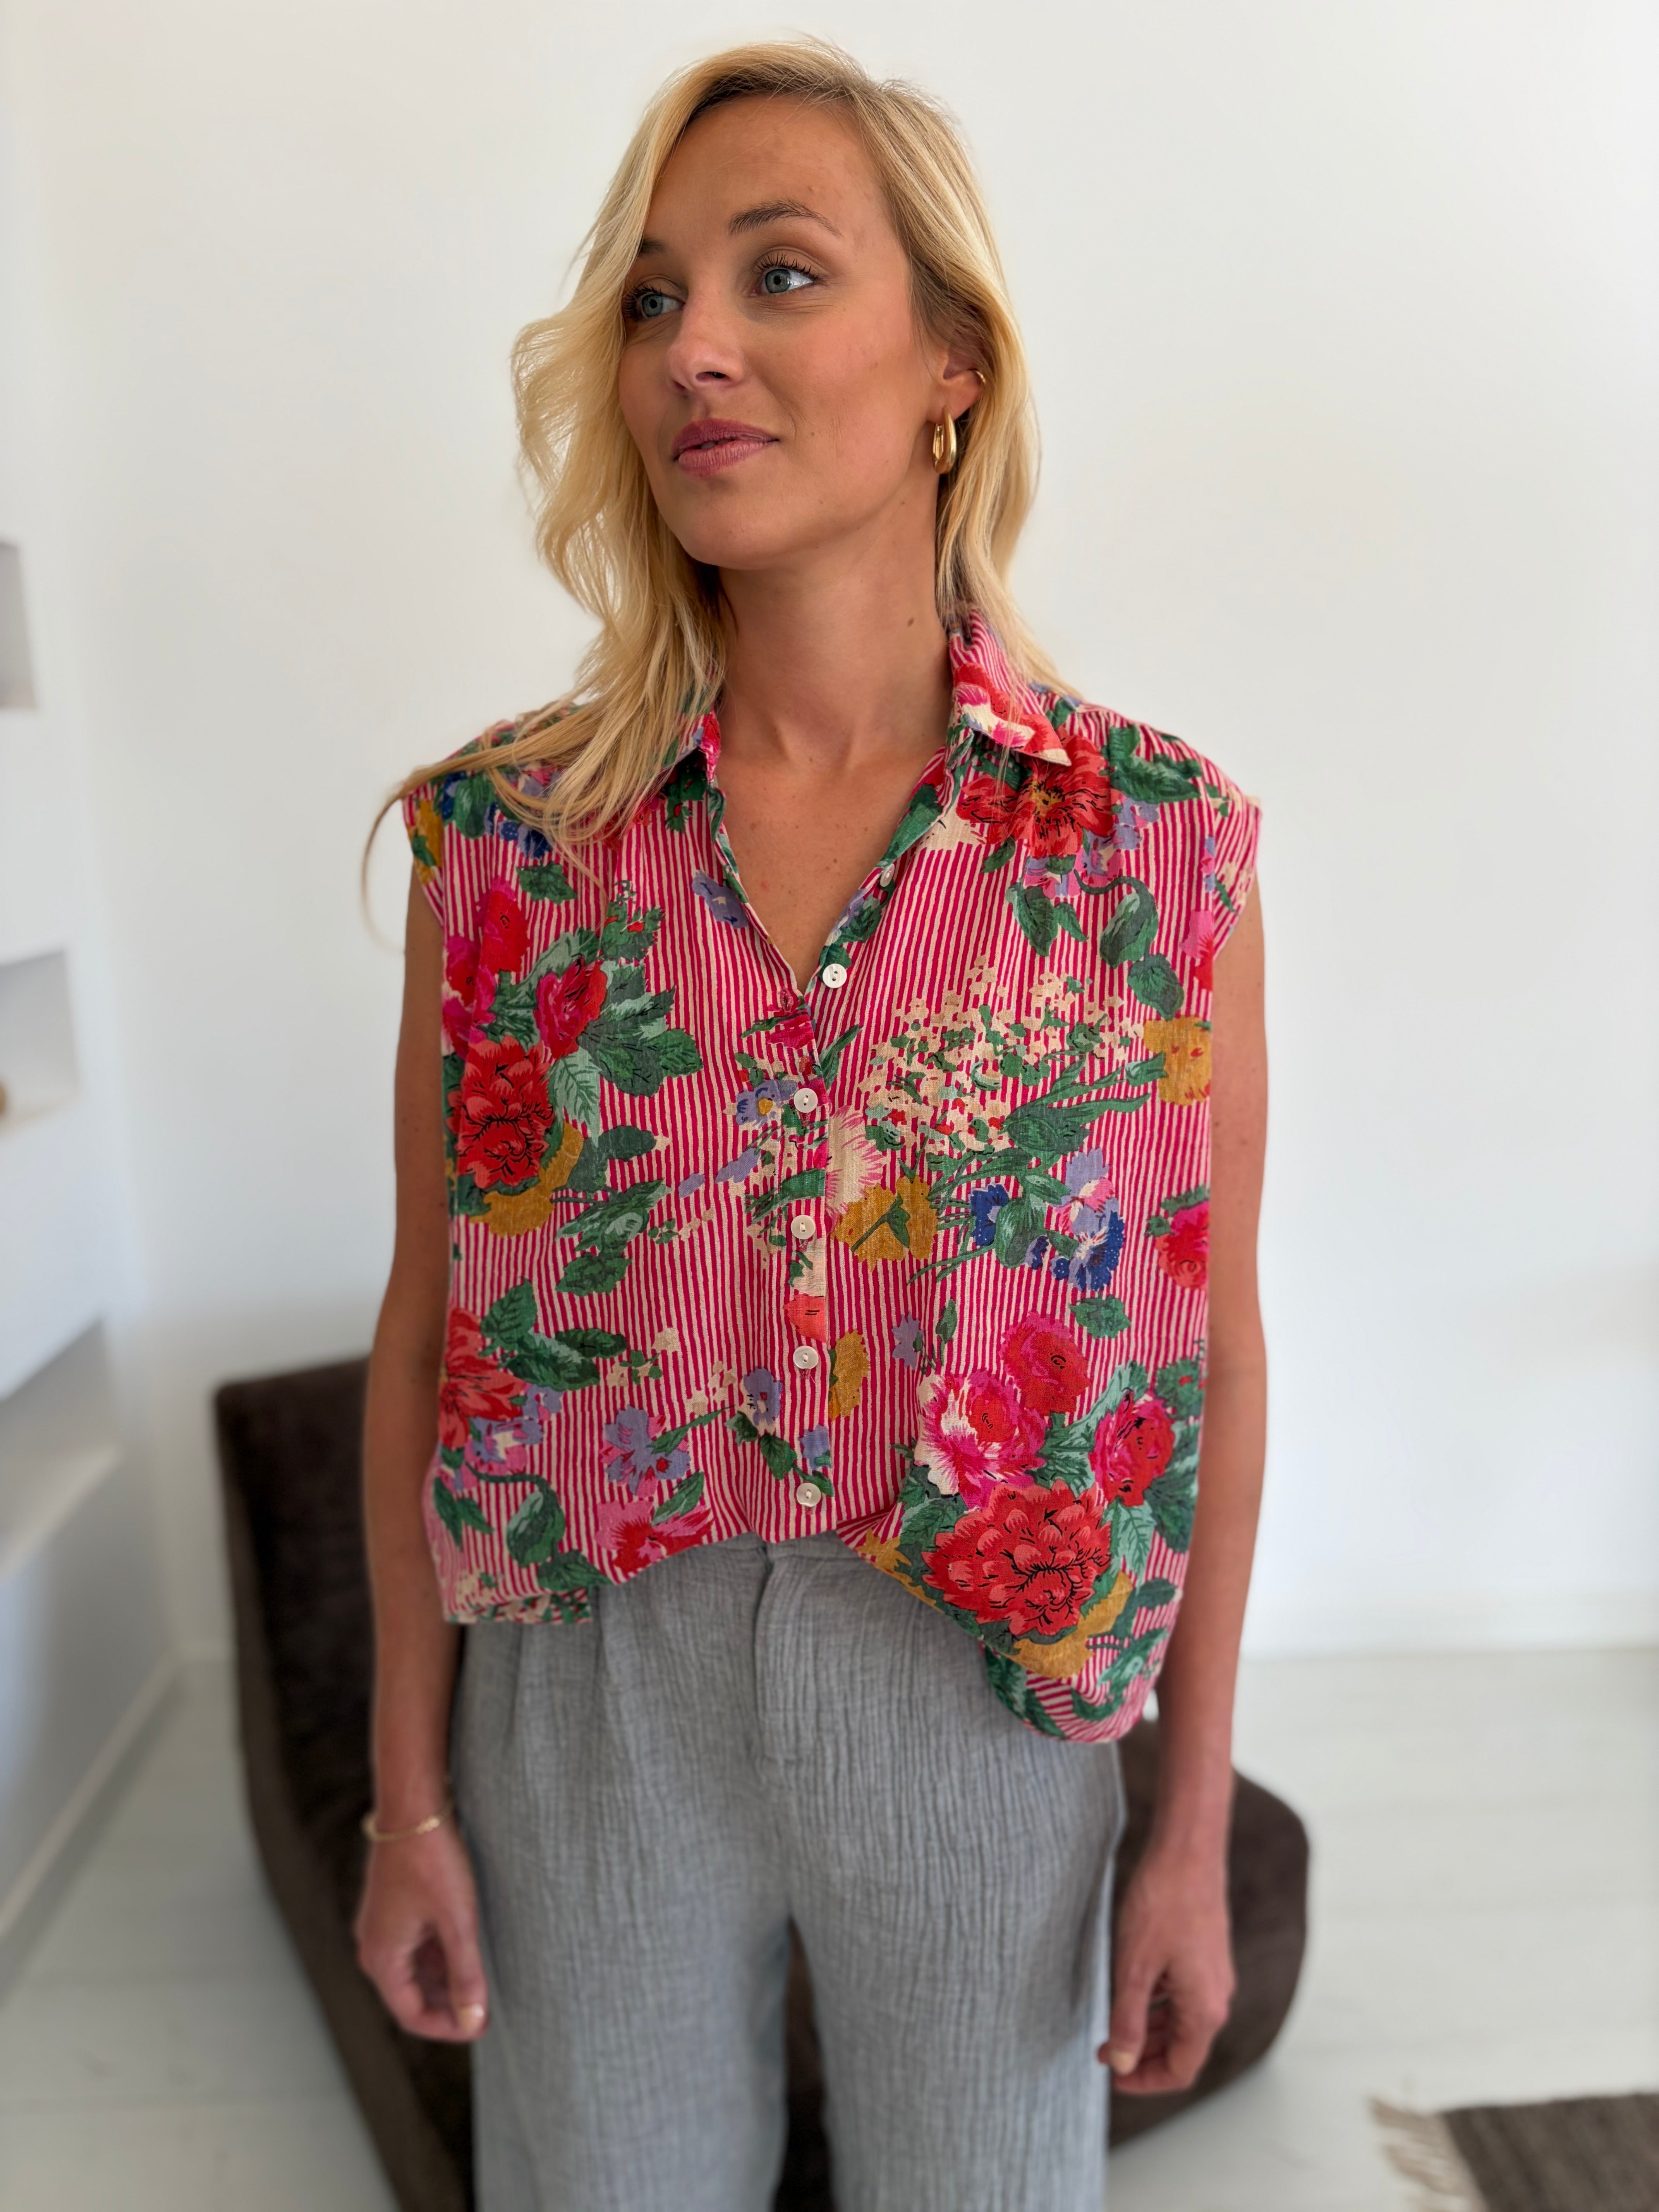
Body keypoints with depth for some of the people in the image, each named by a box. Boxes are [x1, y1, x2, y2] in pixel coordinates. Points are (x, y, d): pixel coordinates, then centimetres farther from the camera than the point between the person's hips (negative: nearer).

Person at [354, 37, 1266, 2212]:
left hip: (985, 1701, 0)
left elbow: (1212, 1352, -4)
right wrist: (409, 1795, 2)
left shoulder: (1164, 838, -11)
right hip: (594, 1688, 1)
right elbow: (432, 1327, -2)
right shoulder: (507, 830, -8)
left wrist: (1198, 1830, 1)